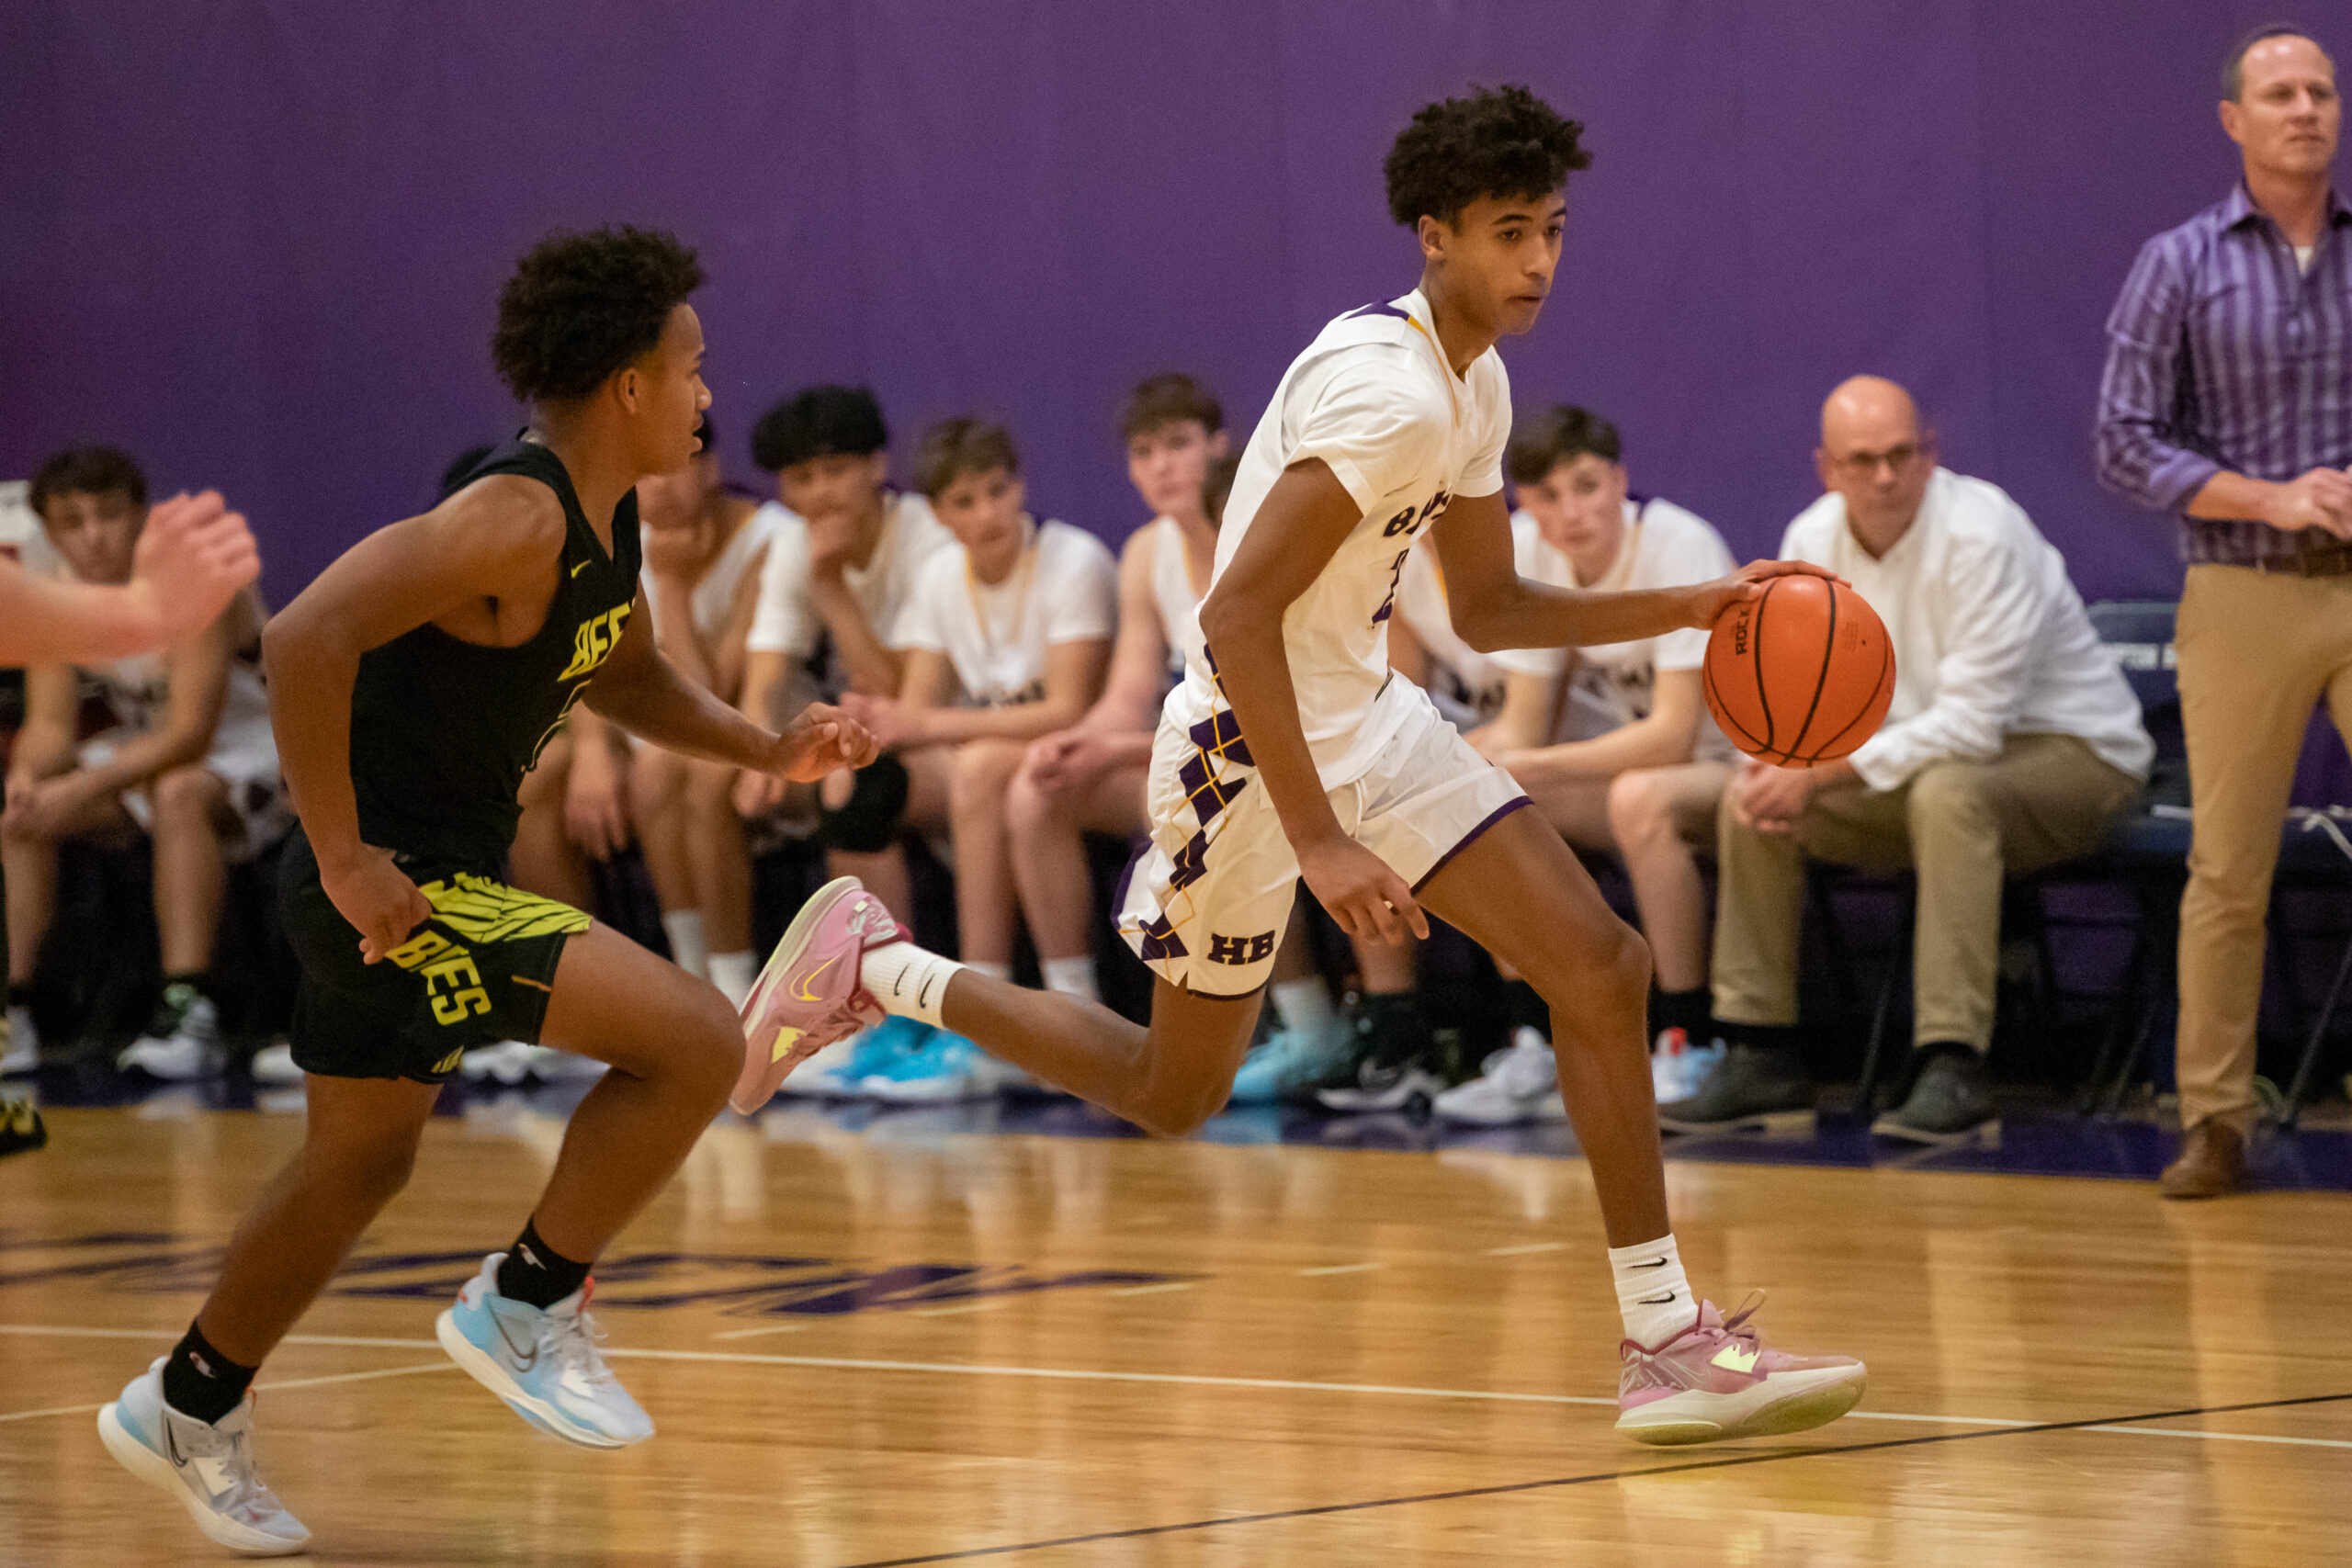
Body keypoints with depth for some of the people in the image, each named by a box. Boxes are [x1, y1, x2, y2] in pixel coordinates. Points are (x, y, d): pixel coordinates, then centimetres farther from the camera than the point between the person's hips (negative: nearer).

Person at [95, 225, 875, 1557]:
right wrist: (341, 858, -27)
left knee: (362, 1161, 24)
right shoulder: (516, 520, -23)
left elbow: (628, 675, 26)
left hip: (441, 881, 10)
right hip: (395, 885, -10)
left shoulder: (607, 518, 7)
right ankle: (530, 1303, -2)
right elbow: (307, 638, -31)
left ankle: (191, 1408, 39)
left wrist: (767, 749, 10)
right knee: (695, 1039, -16)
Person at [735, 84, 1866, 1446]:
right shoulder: (1388, 393, -25)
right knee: (1175, 1091, 8)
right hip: (1253, 747, -8)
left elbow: (1489, 611, 18)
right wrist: (1318, 843, -31)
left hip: (1370, 719, 8)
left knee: (1601, 969, -6)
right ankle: (872, 968, 27)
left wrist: (1683, 609, 5)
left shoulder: (1476, 385, 6)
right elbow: (1240, 615, -30)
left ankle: (1665, 1339, -5)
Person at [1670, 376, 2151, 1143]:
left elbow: (1972, 724, -29)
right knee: (1752, 799, -8)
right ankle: (1761, 1056, -2)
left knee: (1947, 792, -38)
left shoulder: (1981, 536, -25)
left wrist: (1821, 776, -28)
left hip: (2071, 754, -7)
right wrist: (1777, 760, -20)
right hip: (1921, 756, 7)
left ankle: (1954, 1070, -40)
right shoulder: (1812, 541, -3)